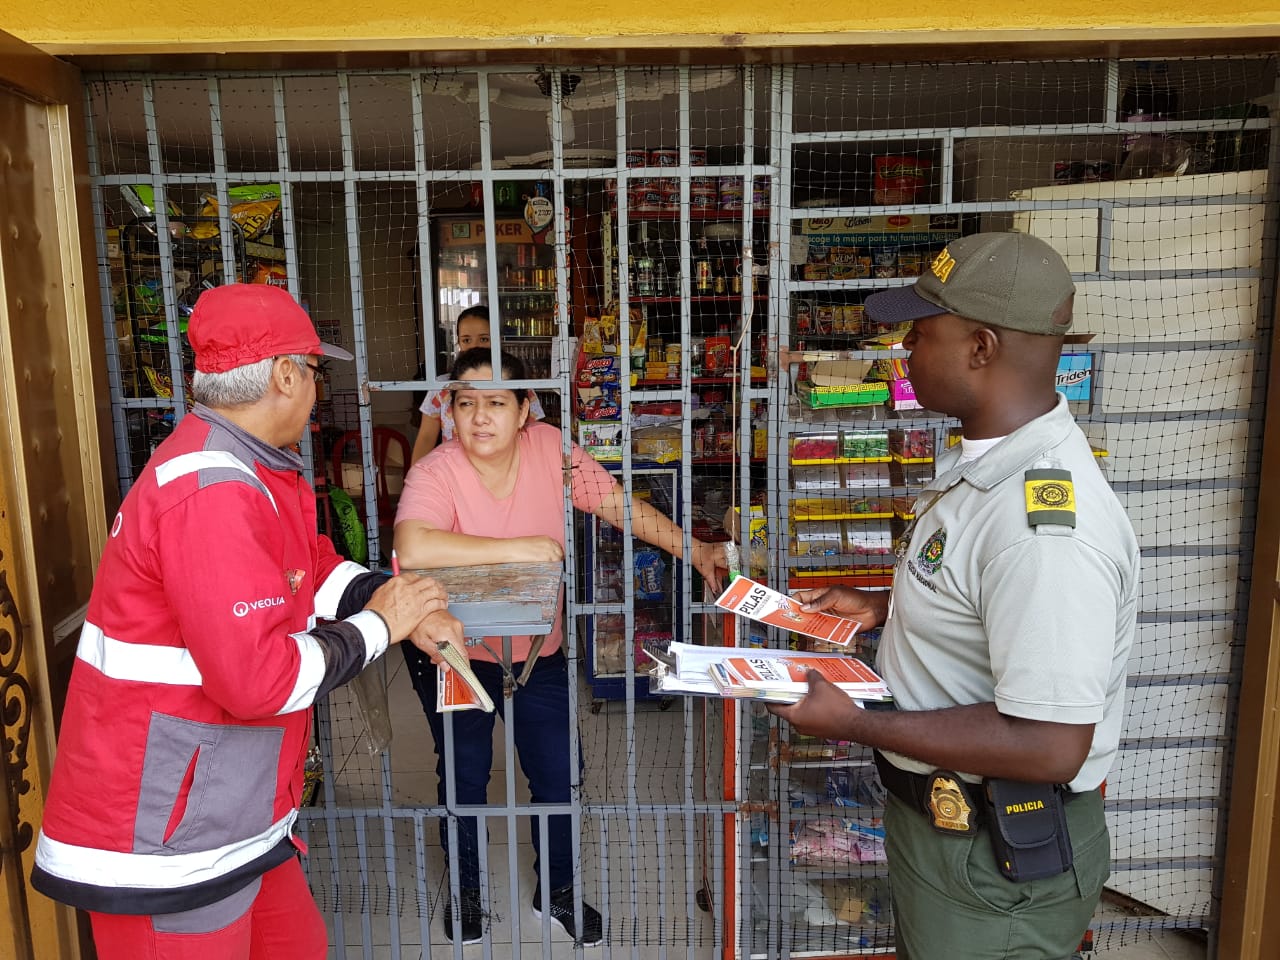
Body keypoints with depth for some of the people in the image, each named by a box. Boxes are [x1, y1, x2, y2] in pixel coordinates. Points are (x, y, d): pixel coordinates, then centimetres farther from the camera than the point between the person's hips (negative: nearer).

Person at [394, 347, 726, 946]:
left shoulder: (549, 449, -13)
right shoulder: (435, 473, -24)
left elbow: (620, 505, -5)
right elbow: (412, 548, -43)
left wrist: (692, 549, -10)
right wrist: (519, 548, -39)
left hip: (537, 649, 3)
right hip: (453, 652, -3)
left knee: (559, 775, 11)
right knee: (464, 776, 12)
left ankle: (556, 891, 38)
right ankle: (466, 890, 41)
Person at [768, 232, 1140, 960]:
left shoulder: (1046, 525, -33)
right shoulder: (991, 463, 0)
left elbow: (1049, 747, -31)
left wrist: (854, 724, -27)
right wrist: (884, 608, 4)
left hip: (999, 861, -9)